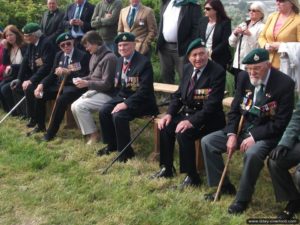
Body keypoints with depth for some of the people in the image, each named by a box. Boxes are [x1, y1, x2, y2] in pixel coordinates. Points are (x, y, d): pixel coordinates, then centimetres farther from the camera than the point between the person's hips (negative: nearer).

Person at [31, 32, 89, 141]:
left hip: (74, 86, -7)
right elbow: (52, 74, 12)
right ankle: (40, 125, 11)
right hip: (60, 84, 7)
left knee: (60, 100, -34)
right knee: (39, 95, -10)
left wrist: (68, 72, -28)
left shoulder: (83, 55, -9)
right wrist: (41, 84, -6)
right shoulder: (59, 55, 13)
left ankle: (51, 132, -21)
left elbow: (85, 76, -17)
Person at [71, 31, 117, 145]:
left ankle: (94, 134, -8)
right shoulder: (95, 56, 10)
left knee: (80, 106, -23)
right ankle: (88, 132, 7)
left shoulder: (109, 58, -19)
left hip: (106, 94, -9)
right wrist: (83, 79, 2)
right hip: (94, 91, 9)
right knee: (74, 106, -8)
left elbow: (107, 84, -22)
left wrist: (87, 84, -19)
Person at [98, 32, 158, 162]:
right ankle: (112, 144, 8)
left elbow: (144, 90, -23)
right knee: (104, 111, -11)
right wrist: (119, 100, 1)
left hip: (140, 101, -8)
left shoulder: (144, 62, -17)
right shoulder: (120, 61, 9)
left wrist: (127, 103, -28)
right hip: (122, 97, 8)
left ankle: (126, 151, -10)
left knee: (118, 116, -28)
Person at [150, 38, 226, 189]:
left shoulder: (217, 72, -17)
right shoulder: (187, 69, 5)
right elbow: (179, 95, 13)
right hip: (187, 112, 7)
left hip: (208, 118, -7)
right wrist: (169, 114, -4)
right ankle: (166, 169, 6)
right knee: (165, 127, -12)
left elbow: (212, 105, -23)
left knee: (183, 133, -29)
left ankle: (192, 177, -13)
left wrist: (192, 121, -32)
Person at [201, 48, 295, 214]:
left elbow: (281, 123, -16)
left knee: (252, 153, -37)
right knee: (207, 142, -5)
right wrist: (231, 134, -9)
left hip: (266, 134, -6)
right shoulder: (244, 77, 0)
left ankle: (242, 199, -14)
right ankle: (225, 187, 9)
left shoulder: (285, 84, -17)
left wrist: (254, 137, -23)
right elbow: (234, 110, 6)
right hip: (241, 128, 6)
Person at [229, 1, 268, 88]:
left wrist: (250, 35, -19)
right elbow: (232, 43, 14)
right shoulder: (243, 25, 14)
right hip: (238, 64, 7)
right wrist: (235, 34, -3)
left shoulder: (262, 27, -6)